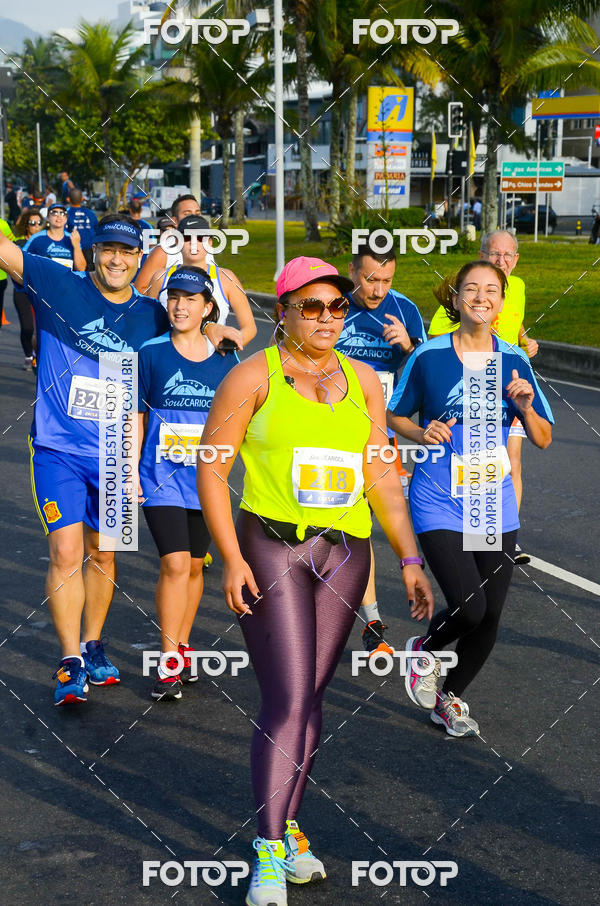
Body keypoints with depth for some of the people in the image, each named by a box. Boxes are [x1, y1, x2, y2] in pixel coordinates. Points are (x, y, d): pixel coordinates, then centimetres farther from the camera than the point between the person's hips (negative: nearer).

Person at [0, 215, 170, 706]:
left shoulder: (152, 315, 2)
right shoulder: (59, 285, -7)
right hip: (58, 449, -3)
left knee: (102, 554, 13)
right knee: (65, 553, -10)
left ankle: (93, 646, 31)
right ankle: (71, 663, 0)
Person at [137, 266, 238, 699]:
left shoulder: (225, 359, 3)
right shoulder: (152, 353, -3)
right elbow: (137, 415, 1)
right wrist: (132, 470, -2)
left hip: (206, 476, 3)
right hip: (162, 476, -3)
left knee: (194, 565, 11)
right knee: (175, 563, -13)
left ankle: (182, 646, 29)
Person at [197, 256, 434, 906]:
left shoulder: (363, 380, 11)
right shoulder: (254, 376, -2)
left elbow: (381, 477, 13)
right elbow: (211, 466, -4)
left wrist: (409, 560, 6)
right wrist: (231, 557, -12)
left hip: (345, 554, 4)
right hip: (269, 546, -4)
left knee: (309, 697, 9)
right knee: (287, 701, -11)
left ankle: (284, 826, 25)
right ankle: (269, 853, -3)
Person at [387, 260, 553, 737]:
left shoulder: (515, 361, 3)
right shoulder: (429, 355, -4)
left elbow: (543, 439, 7)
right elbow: (395, 416, 7)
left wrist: (525, 407, -13)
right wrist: (422, 432, -13)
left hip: (494, 505, 4)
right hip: (440, 504, -3)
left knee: (489, 617, 5)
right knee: (469, 607, -16)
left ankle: (450, 697, 30)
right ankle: (424, 648, 19)